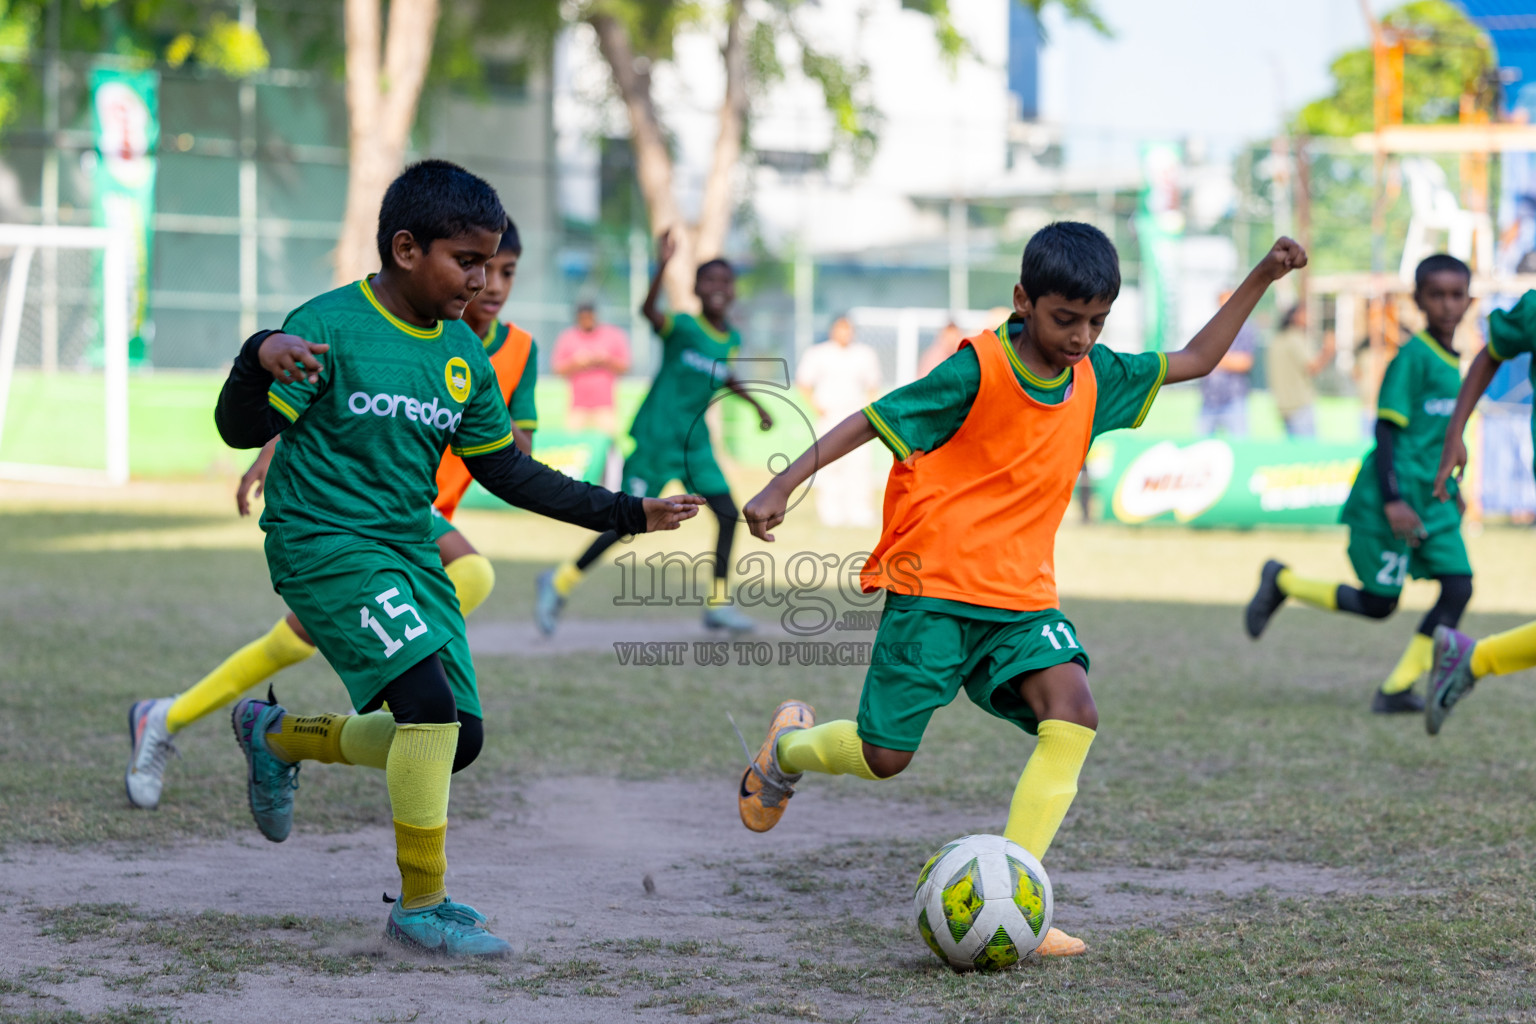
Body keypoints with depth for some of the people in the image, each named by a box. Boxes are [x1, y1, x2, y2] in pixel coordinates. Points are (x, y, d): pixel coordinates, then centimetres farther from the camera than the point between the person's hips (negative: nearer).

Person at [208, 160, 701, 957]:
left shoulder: (464, 355, 8)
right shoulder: (331, 325, -11)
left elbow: (506, 472, 16)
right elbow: (241, 429, -14)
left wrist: (627, 514, 13)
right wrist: (261, 359, -35)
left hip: (410, 550, 7)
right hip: (322, 541, -7)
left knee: (451, 740, 4)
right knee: (430, 698, -23)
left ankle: (278, 736, 28)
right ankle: (421, 905, -10)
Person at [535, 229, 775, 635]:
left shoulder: (731, 339, 7)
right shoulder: (683, 327, -13)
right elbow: (649, 311, -35)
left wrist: (755, 404, 28)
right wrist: (662, 267, -49)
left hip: (695, 441, 7)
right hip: (656, 437, -7)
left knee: (728, 513, -2)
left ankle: (718, 603, 8)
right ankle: (559, 582, 7)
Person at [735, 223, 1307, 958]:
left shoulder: (1095, 379, 4)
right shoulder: (979, 370, -15)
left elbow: (1196, 360, 16)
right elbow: (868, 422, -10)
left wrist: (1263, 277, 9)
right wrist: (783, 487, -16)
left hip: (1023, 599, 5)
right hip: (933, 587, -5)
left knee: (1073, 712, -19)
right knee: (885, 756, -2)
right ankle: (788, 748, 34)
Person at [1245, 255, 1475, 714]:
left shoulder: (1452, 362, 12)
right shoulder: (1412, 357, -14)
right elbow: (1387, 429, -17)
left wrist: (1449, 491, 26)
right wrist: (1392, 500, -23)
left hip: (1432, 500, 8)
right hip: (1392, 497, -8)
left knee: (1459, 586, -7)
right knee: (1378, 603, -2)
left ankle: (1397, 688, -2)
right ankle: (1281, 581, 18)